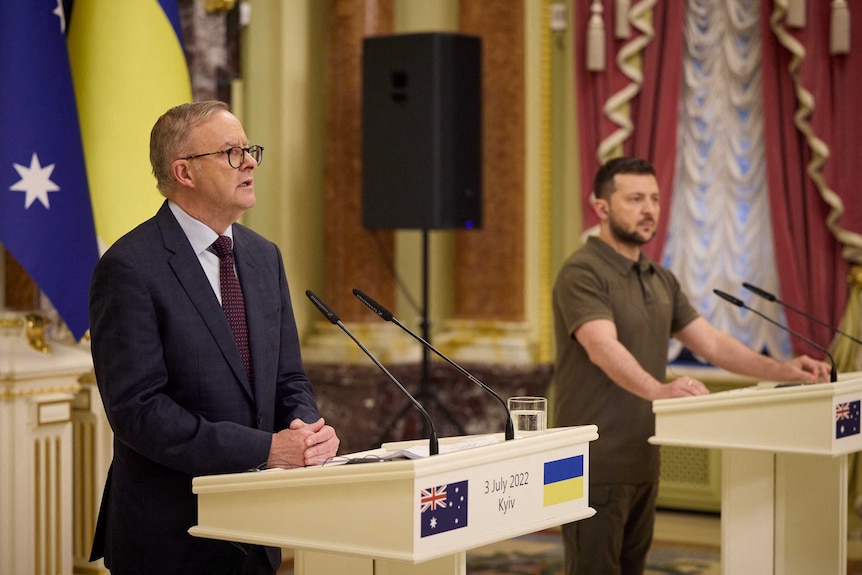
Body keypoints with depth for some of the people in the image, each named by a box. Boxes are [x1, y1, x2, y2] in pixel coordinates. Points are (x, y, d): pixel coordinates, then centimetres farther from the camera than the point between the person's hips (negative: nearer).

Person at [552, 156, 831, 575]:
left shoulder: (661, 280, 15)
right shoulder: (583, 273, -14)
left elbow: (711, 343, 12)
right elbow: (604, 347, -29)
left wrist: (780, 370, -2)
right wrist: (658, 390, -46)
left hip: (642, 462, 9)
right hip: (596, 463, -8)